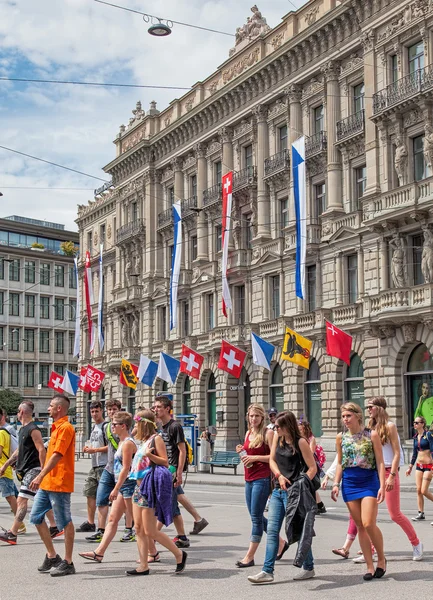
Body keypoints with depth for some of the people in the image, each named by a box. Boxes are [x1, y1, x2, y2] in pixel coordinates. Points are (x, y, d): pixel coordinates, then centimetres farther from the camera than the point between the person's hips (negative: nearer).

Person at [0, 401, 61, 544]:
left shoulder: (33, 429, -15)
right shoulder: (23, 429, 15)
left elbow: (42, 450, -19)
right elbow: (19, 450, 24)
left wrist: (43, 472, -22)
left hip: (33, 469, -10)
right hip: (26, 470, 10)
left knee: (21, 500, -12)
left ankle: (12, 534, -13)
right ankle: (54, 527, 20)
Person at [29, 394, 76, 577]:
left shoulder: (65, 427, -13)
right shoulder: (57, 427, 17)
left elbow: (57, 455, -22)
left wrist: (40, 476, -27)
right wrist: (42, 477, 22)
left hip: (59, 483, -10)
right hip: (47, 483, 10)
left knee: (65, 522, -2)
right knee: (36, 516, 11)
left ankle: (68, 563, 5)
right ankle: (51, 556, 19)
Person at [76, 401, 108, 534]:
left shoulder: (106, 426, -10)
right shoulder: (94, 427, 17)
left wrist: (95, 450, -18)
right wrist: (88, 449, 7)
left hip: (104, 466, -9)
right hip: (94, 466, 10)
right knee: (89, 492, 14)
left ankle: (102, 527, -5)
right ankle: (90, 522, 26)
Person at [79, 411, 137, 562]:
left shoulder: (128, 443, -16)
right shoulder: (122, 442, 15)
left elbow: (126, 468, -21)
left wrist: (116, 489, -21)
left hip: (128, 485, -10)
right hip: (122, 486, 10)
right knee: (112, 519, 8)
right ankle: (99, 552, 8)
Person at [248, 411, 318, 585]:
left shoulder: (300, 442, -11)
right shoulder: (277, 438, 8)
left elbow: (313, 467, -10)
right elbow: (272, 460, 12)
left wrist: (301, 485, -19)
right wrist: (279, 475, -6)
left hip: (294, 492, -7)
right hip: (278, 490, 7)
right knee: (272, 530, 2)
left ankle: (308, 568, 20)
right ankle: (267, 572, 3)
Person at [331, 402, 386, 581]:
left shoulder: (371, 435, -3)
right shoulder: (341, 438, 7)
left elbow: (380, 462, -3)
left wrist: (382, 486, -10)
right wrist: (336, 484, 4)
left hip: (369, 481, -4)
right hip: (349, 483, 4)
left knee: (368, 524, -13)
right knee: (360, 526, 4)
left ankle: (381, 558, 10)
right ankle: (370, 566, 11)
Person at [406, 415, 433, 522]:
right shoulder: (415, 437, 10)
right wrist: (410, 467, 18)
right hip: (419, 465, 7)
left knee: (424, 491, -10)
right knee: (418, 490, 2)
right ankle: (421, 514, 8)